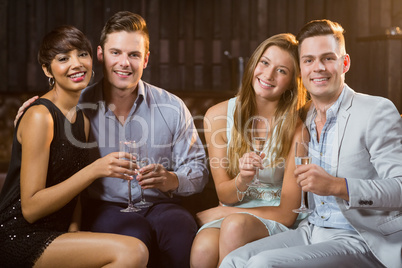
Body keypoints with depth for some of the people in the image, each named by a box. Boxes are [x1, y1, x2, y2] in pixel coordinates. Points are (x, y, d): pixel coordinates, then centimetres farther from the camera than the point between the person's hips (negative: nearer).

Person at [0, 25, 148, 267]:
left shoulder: (82, 119, 12)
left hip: (56, 233, 8)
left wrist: (75, 230, -4)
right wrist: (95, 170, -23)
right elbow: (30, 208, -17)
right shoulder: (39, 116, -14)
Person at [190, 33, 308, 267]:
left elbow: (287, 214, -12)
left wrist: (210, 216, -9)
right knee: (203, 249, -34)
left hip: (273, 223, -1)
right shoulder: (218, 116, -3)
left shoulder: (295, 129, -12)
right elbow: (224, 193, 2)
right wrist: (242, 181, -24)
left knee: (235, 225, -36)